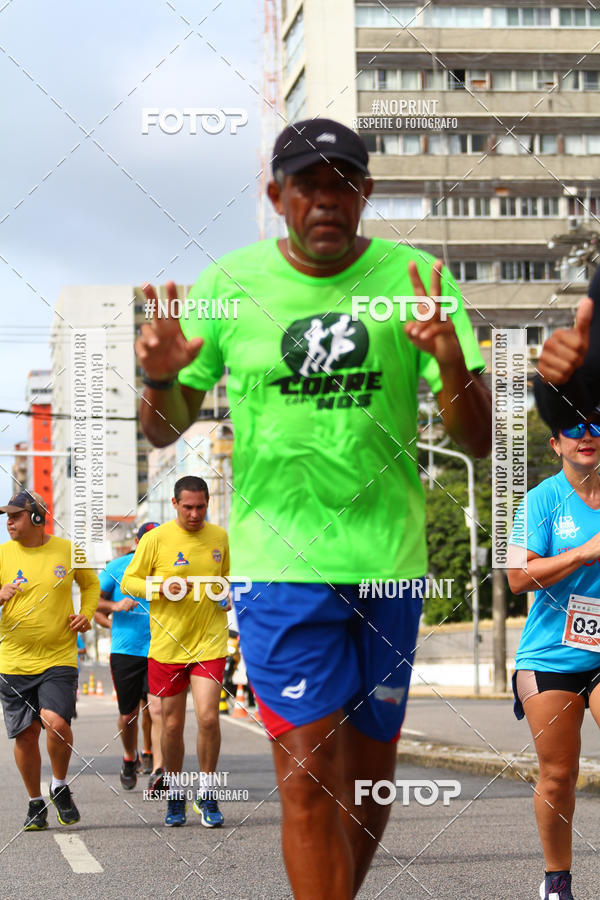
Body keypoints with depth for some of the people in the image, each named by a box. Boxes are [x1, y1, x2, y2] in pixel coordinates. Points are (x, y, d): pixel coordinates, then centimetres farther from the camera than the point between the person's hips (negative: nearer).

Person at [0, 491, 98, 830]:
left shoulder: (67, 550, 2)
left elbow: (90, 583, 20)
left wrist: (86, 614, 2)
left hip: (59, 659, -1)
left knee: (57, 722, -19)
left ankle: (60, 787, 6)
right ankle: (36, 802, 22)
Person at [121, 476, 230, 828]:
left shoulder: (219, 536, 6)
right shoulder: (157, 538, -5)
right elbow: (128, 581, -1)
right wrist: (162, 588, -18)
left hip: (210, 642, 1)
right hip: (167, 643, -1)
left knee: (208, 717, -12)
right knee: (172, 724, 5)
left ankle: (207, 796, 3)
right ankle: (175, 796, 24)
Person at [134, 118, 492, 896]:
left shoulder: (413, 280, -1)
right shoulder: (230, 283, -1)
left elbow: (477, 440, -2)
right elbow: (166, 430, 7)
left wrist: (452, 363, -23)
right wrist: (160, 377, -16)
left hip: (389, 559, 2)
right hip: (280, 562, -2)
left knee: (370, 772, 13)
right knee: (309, 773, -8)